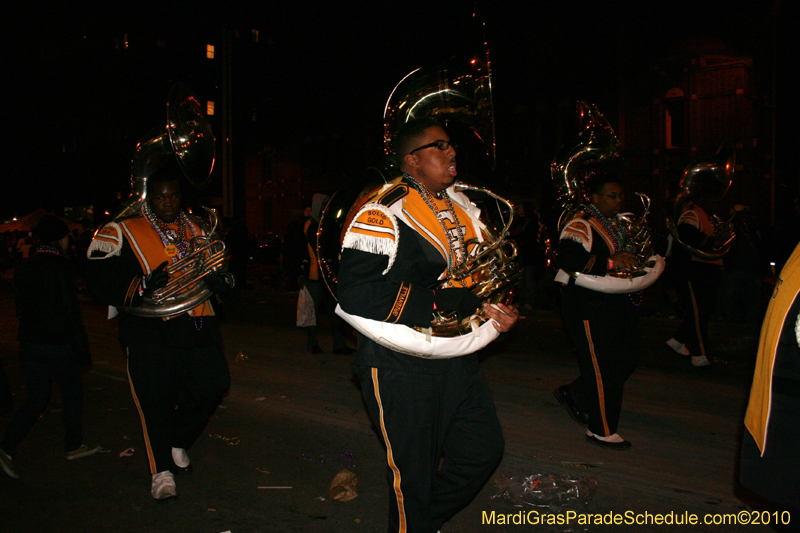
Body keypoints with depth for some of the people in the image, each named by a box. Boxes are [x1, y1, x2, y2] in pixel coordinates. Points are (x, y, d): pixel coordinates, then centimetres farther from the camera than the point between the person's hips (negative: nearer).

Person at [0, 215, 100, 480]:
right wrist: (83, 349, -10)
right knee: (72, 392, 13)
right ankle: (73, 446, 24)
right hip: (57, 344, -6)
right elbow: (70, 312, -15)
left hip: (29, 344, 6)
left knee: (36, 399, 13)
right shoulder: (60, 267, -14)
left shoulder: (23, 269, 7)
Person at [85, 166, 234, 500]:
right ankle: (162, 470, 19)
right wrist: (143, 287, -20)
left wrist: (219, 282, -2)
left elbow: (225, 273, 23)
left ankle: (178, 442, 27)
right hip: (150, 332, -4)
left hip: (198, 328, 4)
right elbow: (100, 282, -4)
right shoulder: (121, 233, 4)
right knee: (155, 402, -1)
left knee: (214, 386, -1)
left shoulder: (198, 231, 18)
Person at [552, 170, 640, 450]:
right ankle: (601, 430, 11)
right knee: (604, 369, -4)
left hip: (618, 303, 10)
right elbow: (569, 261, -26)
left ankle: (573, 394, 30)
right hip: (589, 306, -9)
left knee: (626, 360, 13)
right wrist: (610, 262, -30)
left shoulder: (618, 224, 16)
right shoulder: (580, 226, -12)